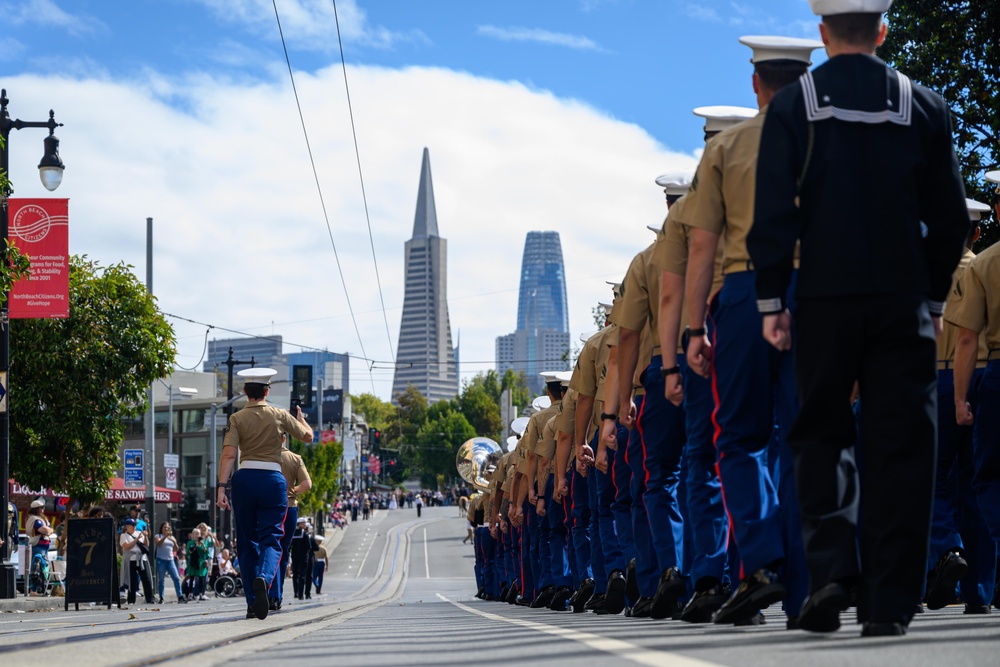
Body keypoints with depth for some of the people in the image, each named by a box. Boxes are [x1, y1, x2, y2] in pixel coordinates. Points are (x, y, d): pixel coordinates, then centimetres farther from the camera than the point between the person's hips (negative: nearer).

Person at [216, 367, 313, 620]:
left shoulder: (237, 419, 2)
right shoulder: (280, 416, 4)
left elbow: (229, 455, -10)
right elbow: (308, 436, 18)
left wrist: (221, 487, -12)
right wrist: (300, 417, 37)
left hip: (244, 478, 1)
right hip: (273, 479, -1)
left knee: (247, 542, 10)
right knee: (271, 538, -1)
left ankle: (252, 604, 10)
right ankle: (263, 578, -34)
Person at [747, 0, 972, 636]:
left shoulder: (794, 105, 0)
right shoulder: (924, 106, 4)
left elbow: (773, 212, -5)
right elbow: (951, 215, 6)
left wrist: (771, 300, 0)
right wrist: (935, 295, 15)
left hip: (826, 297, -1)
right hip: (904, 298, 1)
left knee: (822, 433, 12)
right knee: (900, 443, 3)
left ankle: (830, 565, -7)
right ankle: (888, 601, 0)